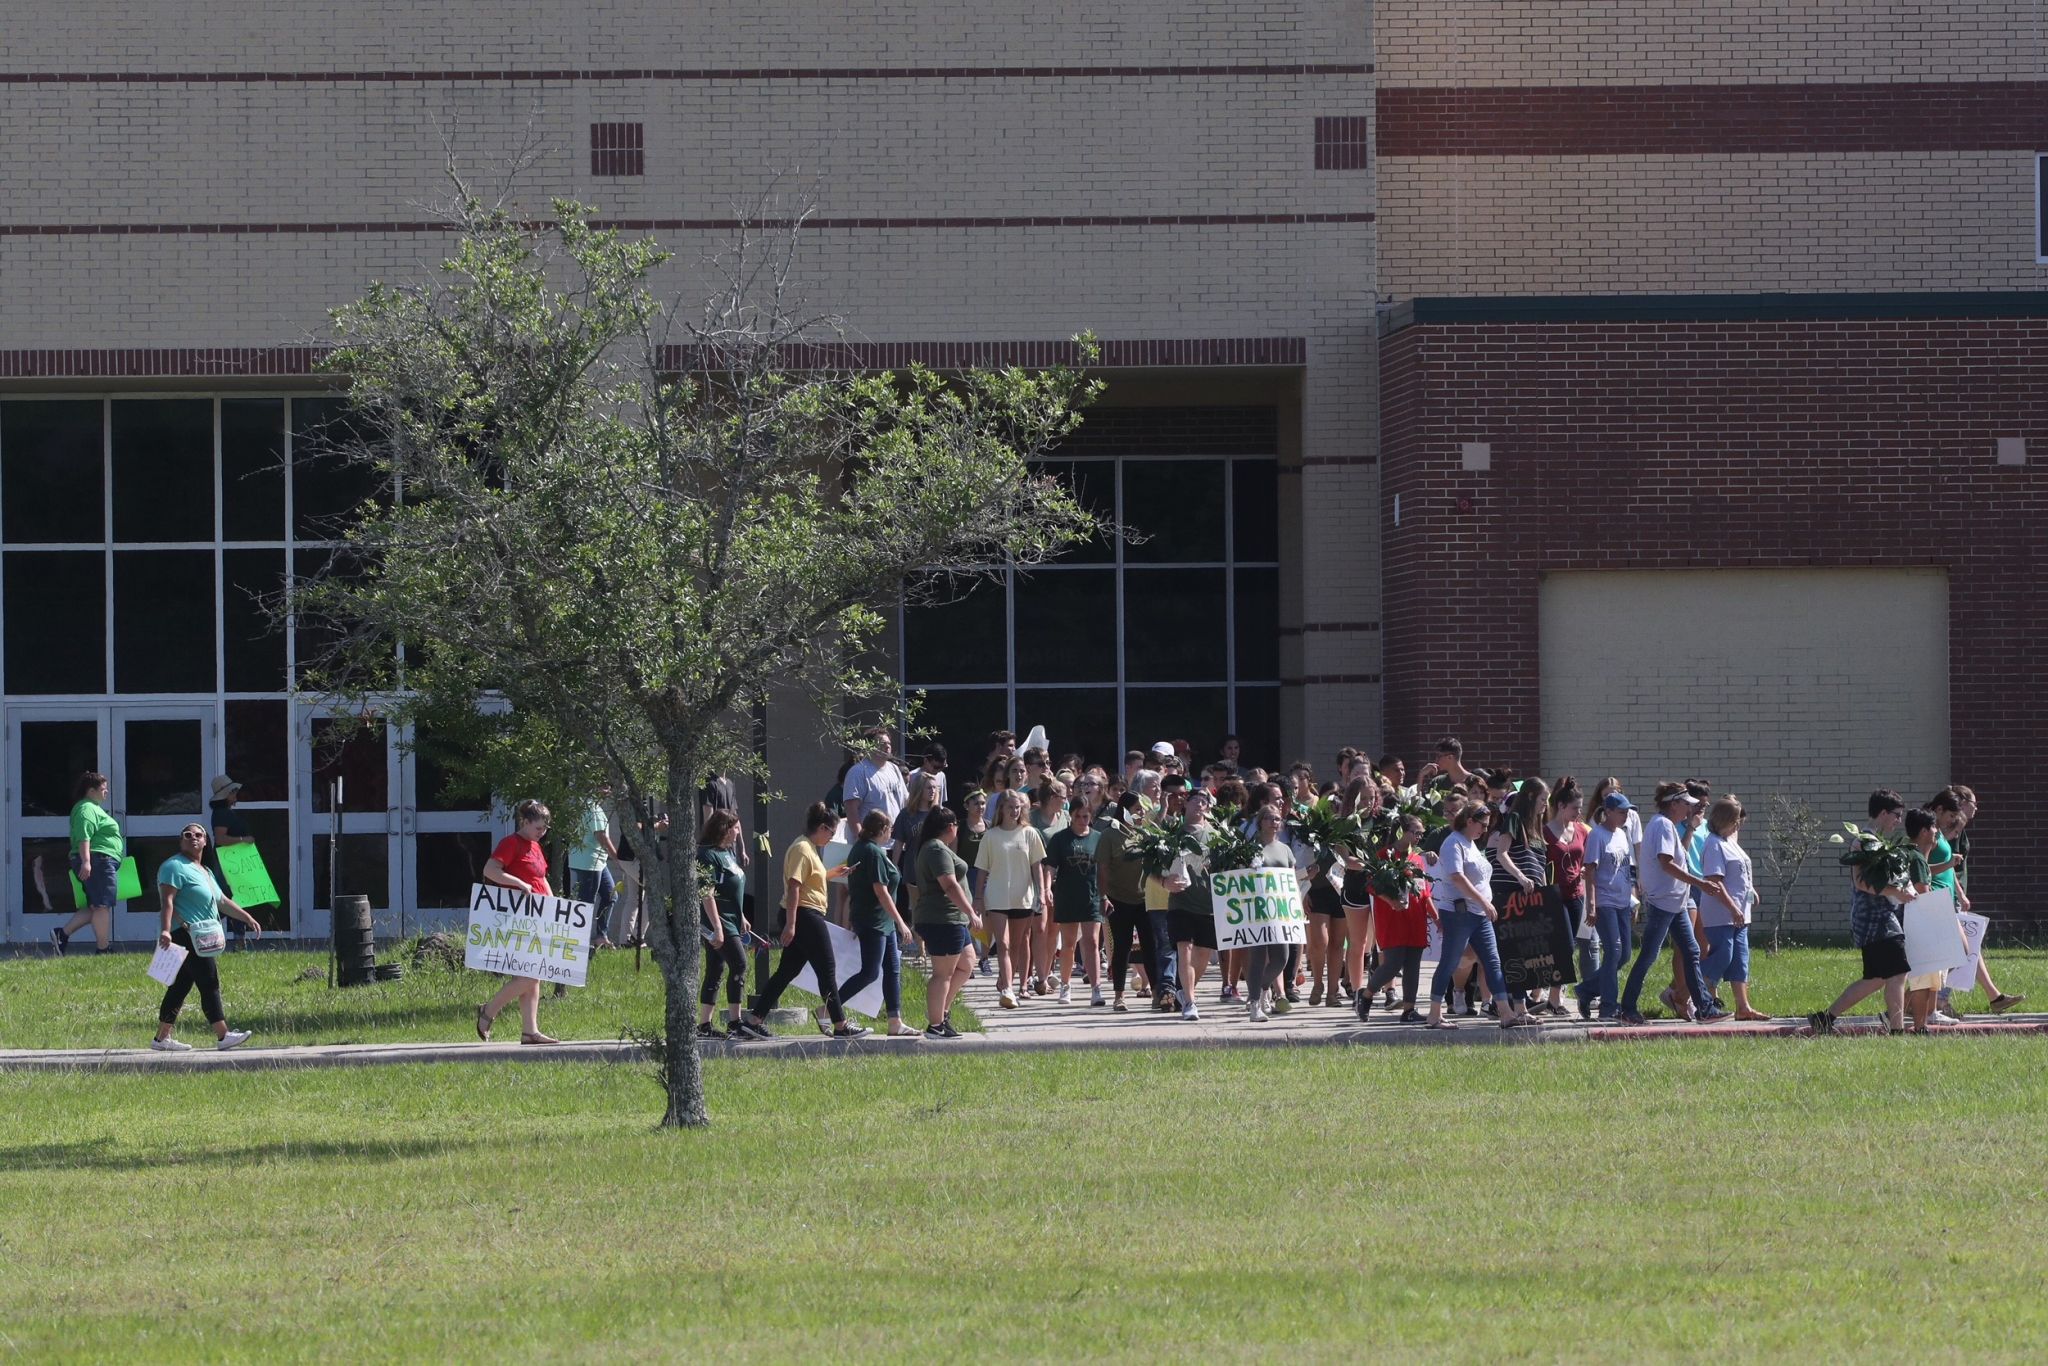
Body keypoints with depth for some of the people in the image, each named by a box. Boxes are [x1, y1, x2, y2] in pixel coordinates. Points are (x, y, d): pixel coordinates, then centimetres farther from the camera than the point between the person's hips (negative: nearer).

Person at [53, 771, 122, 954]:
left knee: (94, 908, 10)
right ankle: (103, 949, -9)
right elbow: (84, 836, -21)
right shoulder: (87, 809, -9)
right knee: (102, 905, -10)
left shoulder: (93, 808, 25)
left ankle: (62, 934, 4)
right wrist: (86, 861, -30)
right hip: (98, 860, -11)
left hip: (103, 863, 11)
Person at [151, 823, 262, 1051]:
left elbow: (222, 902, 30)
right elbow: (167, 900, -18)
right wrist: (166, 930, -29)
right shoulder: (175, 867, -7)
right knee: (209, 983, -12)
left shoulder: (203, 871, 23)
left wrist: (248, 918, 26)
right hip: (186, 935, -10)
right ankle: (223, 1036, -14)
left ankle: (162, 1038, 13)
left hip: (200, 938, 10)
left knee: (180, 987, 10)